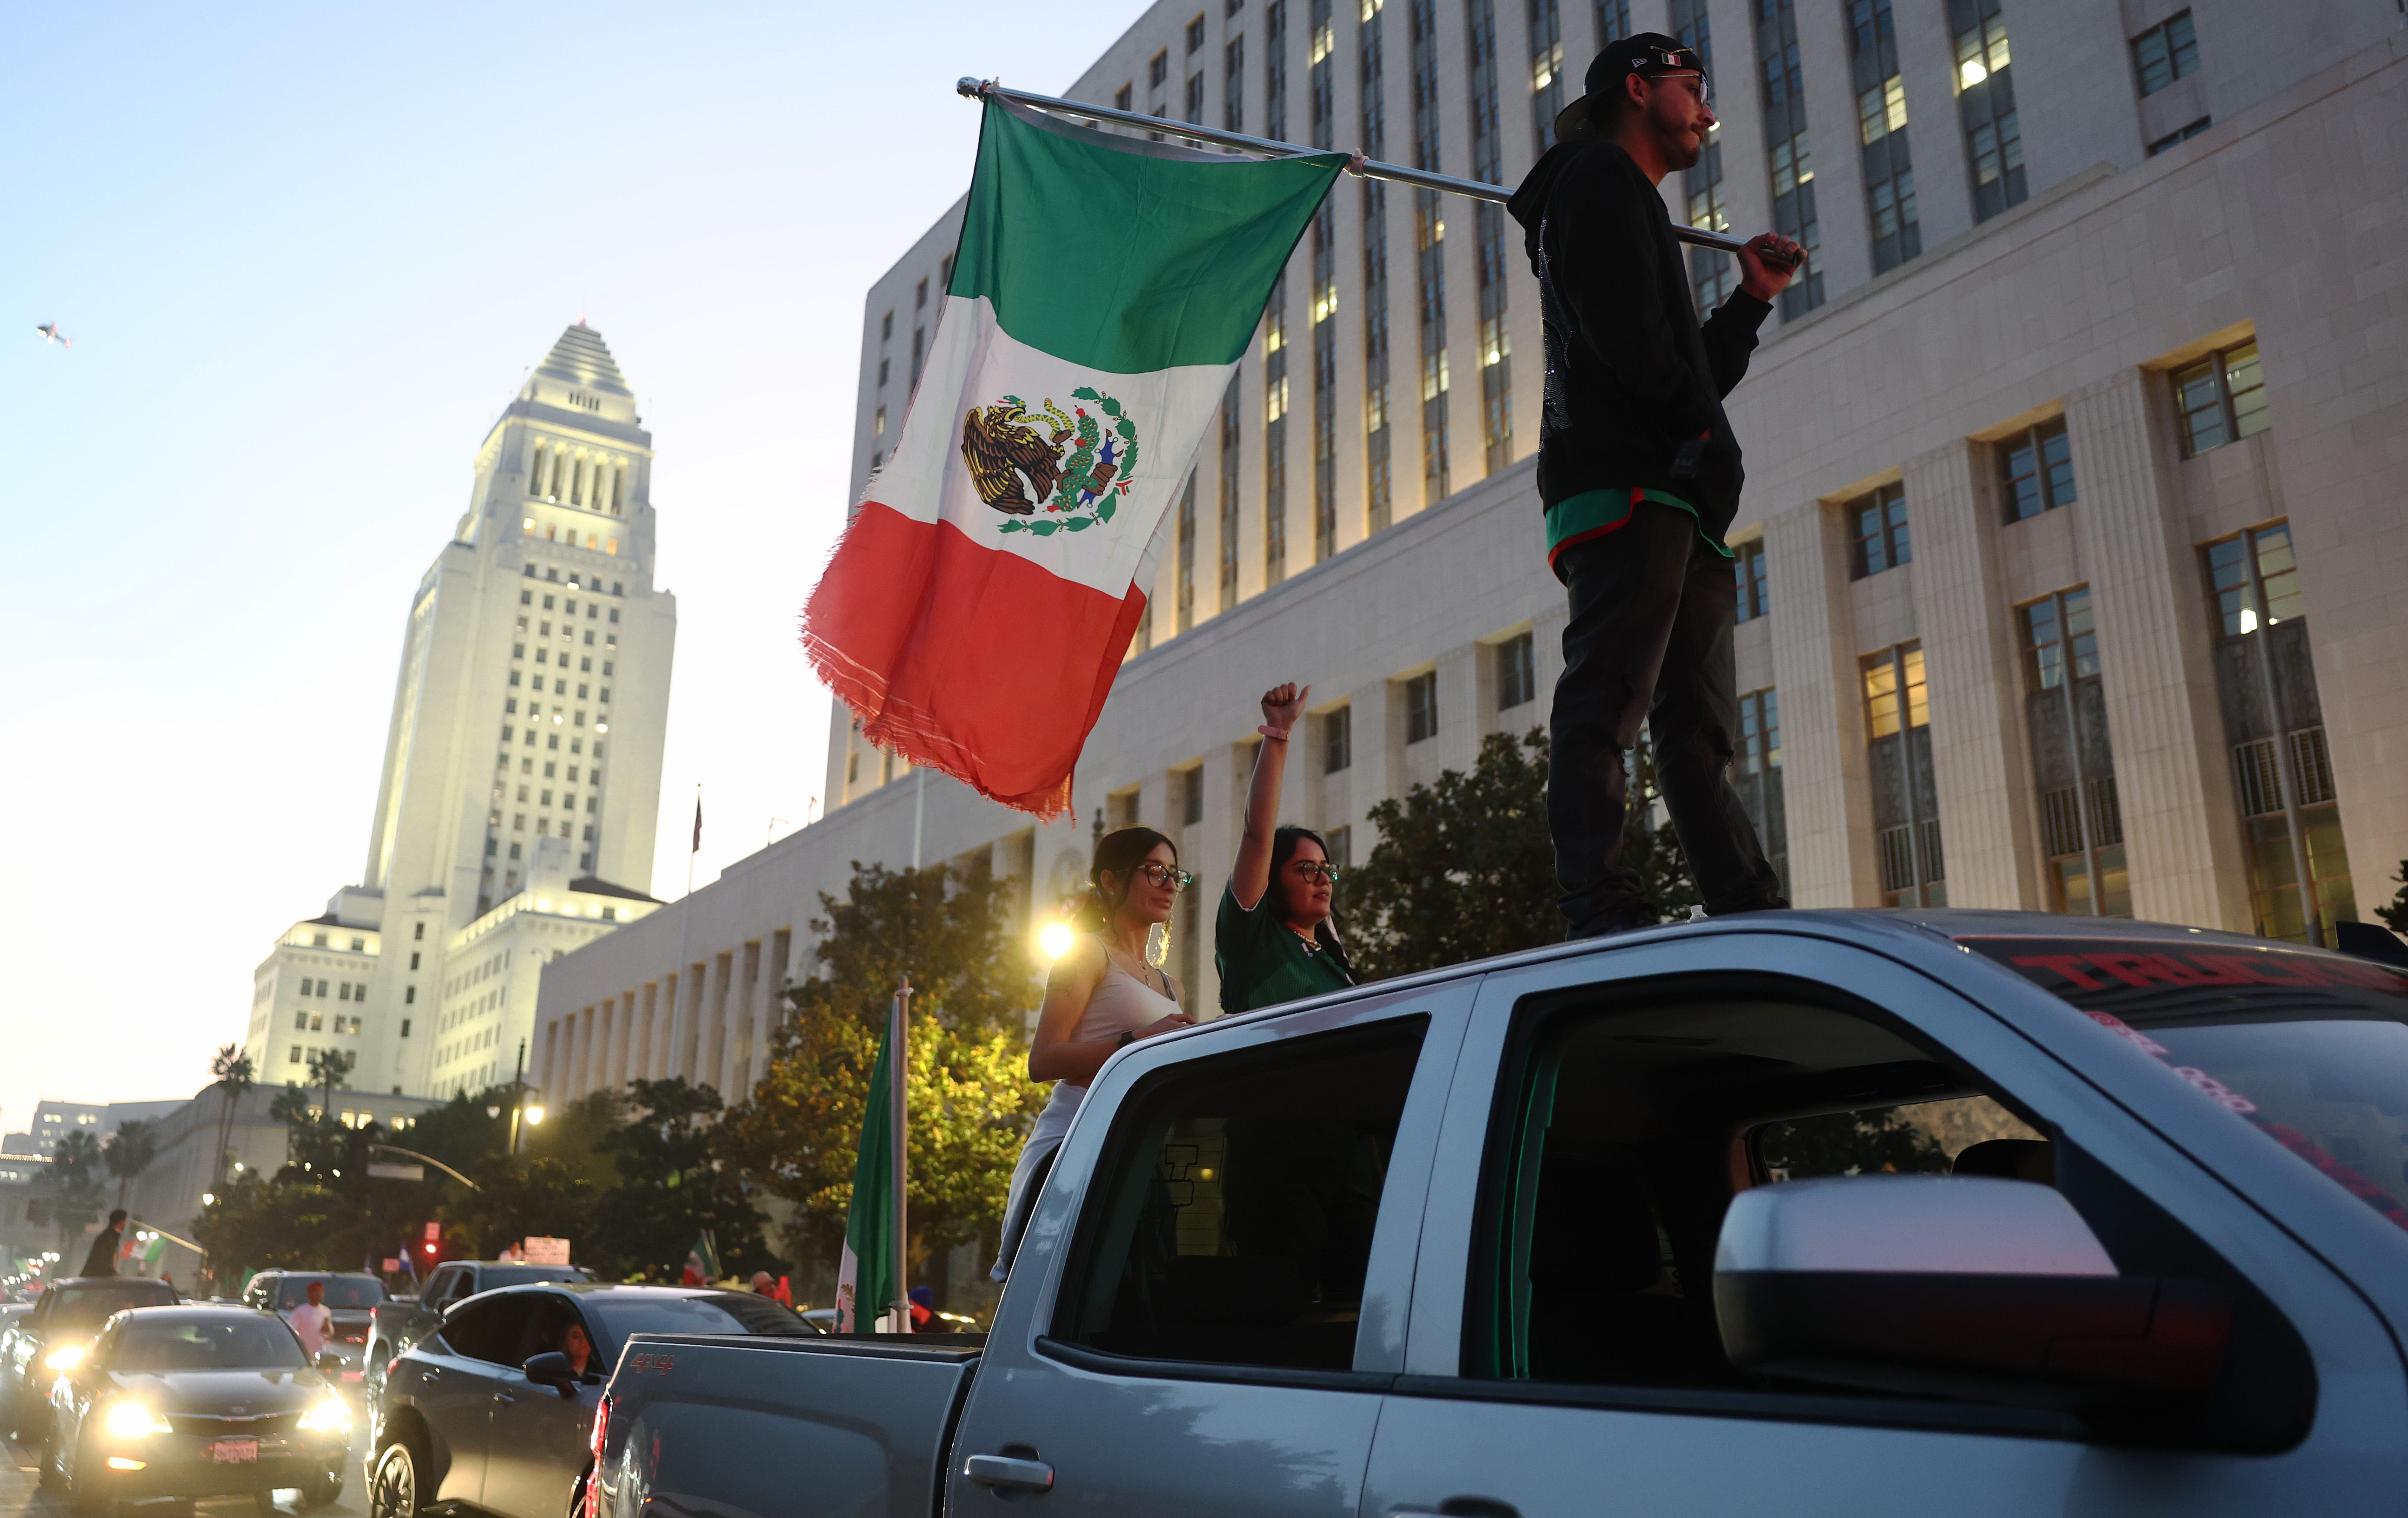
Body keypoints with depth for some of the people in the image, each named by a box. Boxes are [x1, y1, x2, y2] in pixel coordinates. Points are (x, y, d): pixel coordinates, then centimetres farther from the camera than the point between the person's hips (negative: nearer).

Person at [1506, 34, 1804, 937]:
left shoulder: (1626, 199, 35)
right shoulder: (1600, 176, 6)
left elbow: (1693, 377, 32)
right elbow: (1626, 330, -13)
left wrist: (1754, 298, 26)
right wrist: (1698, 425, -7)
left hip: (1670, 498, 10)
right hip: (1627, 484, -10)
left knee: (1697, 722, 3)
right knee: (1607, 697, -18)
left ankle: (1749, 914, 2)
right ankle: (1601, 911, -24)